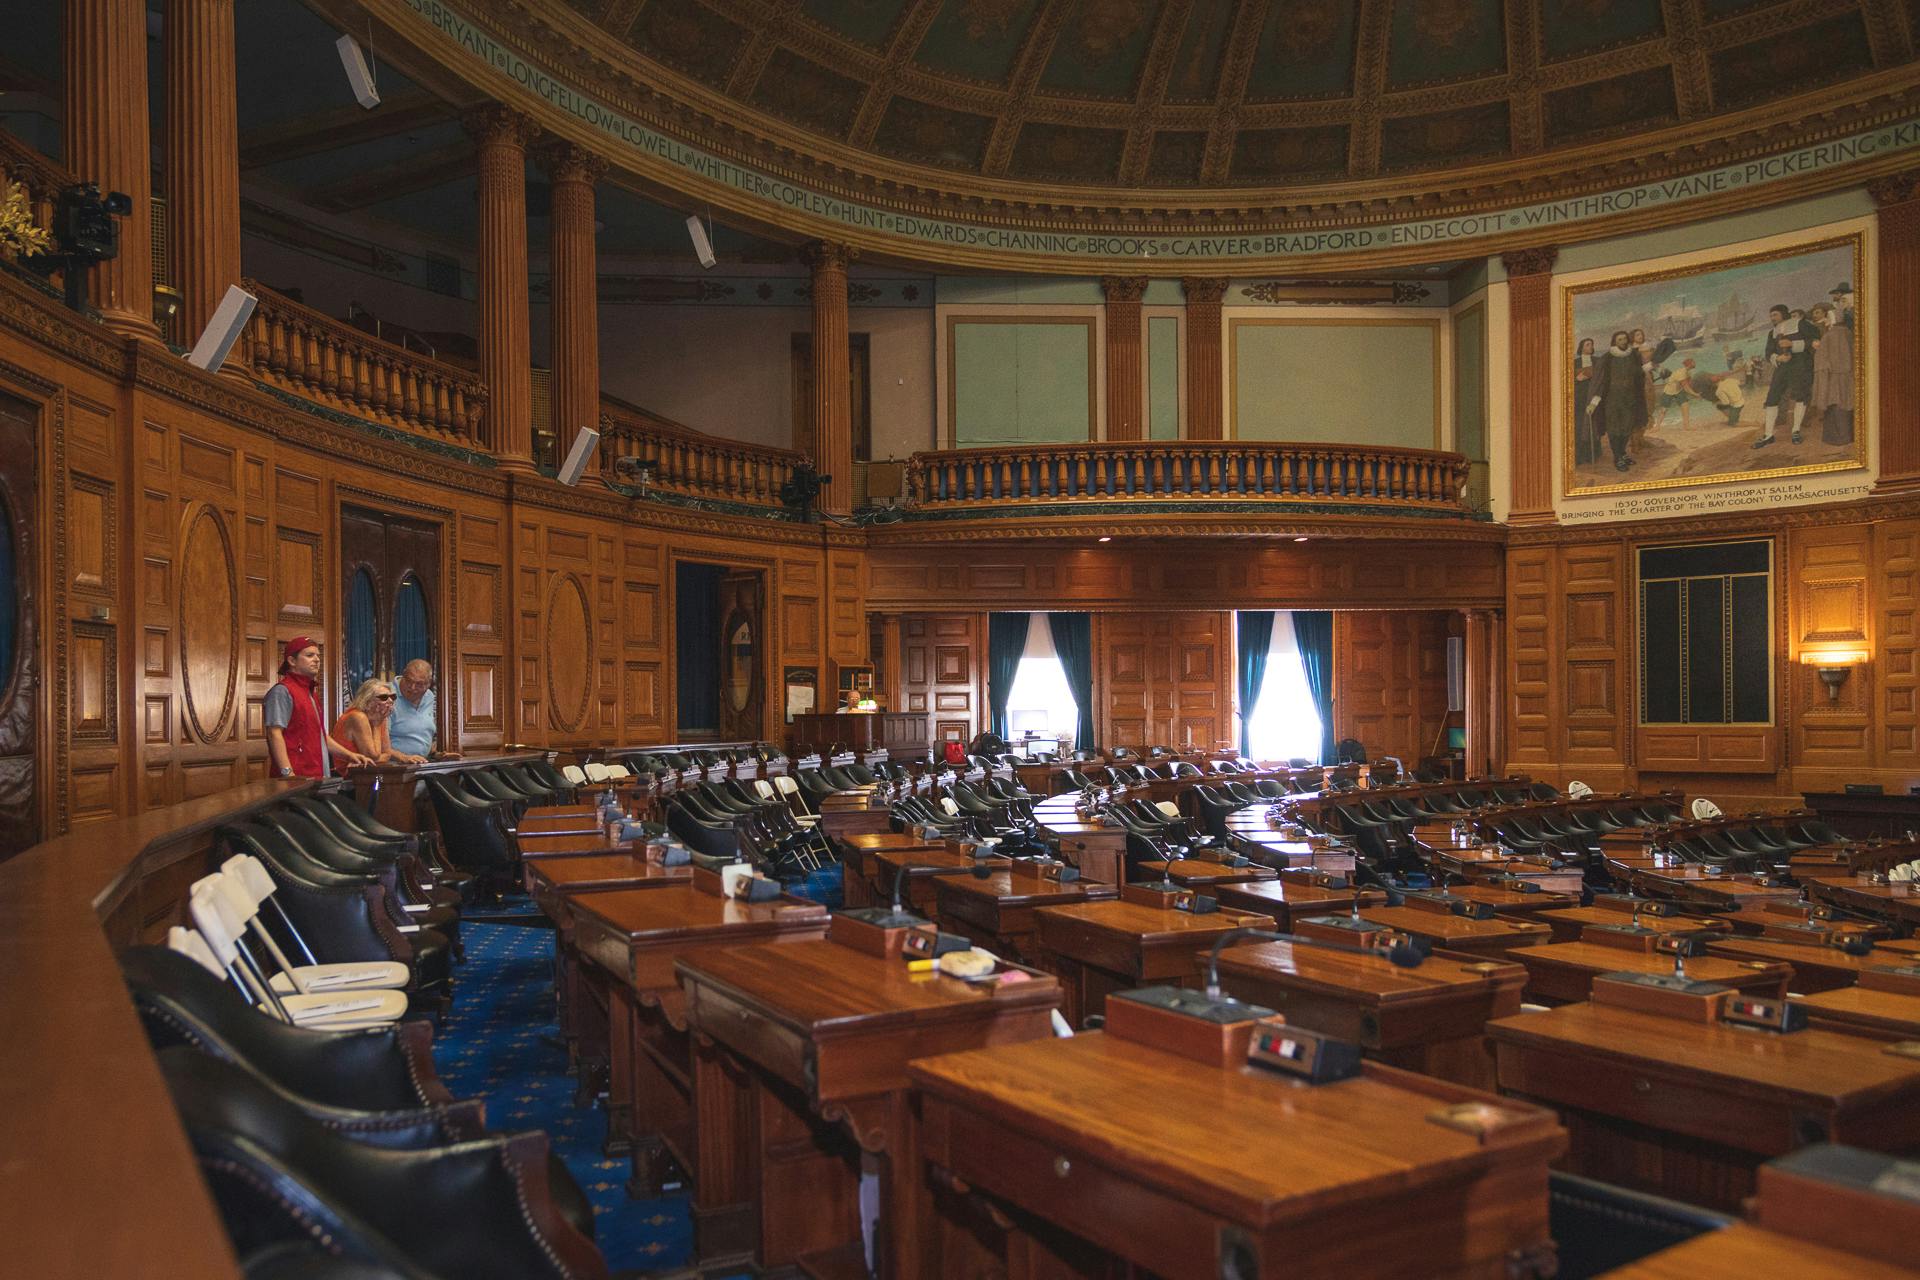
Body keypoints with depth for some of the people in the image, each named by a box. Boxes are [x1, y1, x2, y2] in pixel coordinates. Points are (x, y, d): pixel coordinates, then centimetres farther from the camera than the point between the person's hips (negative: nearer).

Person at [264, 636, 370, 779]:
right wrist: (288, 774, -23)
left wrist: (349, 755, 18)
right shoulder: (282, 691, -5)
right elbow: (274, 734, -14)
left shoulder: (311, 693, 23)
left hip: (317, 776, 8)